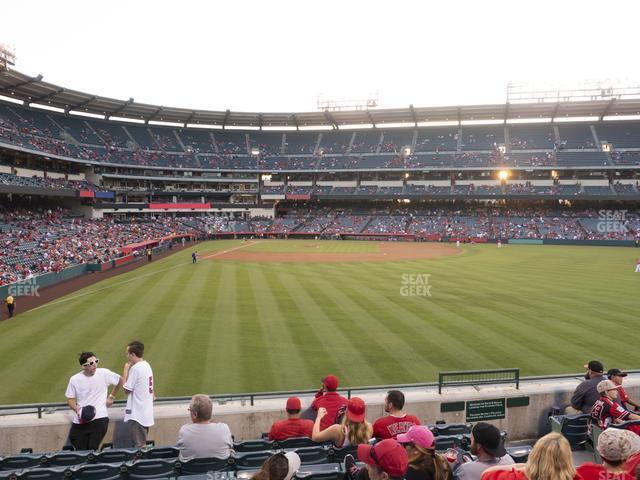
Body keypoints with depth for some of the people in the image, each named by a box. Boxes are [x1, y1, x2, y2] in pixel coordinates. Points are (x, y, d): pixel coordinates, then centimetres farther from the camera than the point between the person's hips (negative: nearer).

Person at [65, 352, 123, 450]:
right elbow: (70, 399, 6)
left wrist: (111, 397, 11)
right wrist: (77, 409, -12)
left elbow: (120, 380, 11)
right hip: (80, 422, 2)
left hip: (99, 419, -2)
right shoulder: (74, 379, -2)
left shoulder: (104, 373, -5)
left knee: (93, 450, -6)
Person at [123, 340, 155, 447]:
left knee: (138, 446, -2)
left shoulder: (135, 368, -17)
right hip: (147, 413, 9)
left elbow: (127, 389, -12)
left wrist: (126, 370, -5)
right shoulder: (147, 365, 10)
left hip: (136, 415, -9)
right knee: (143, 444, 19)